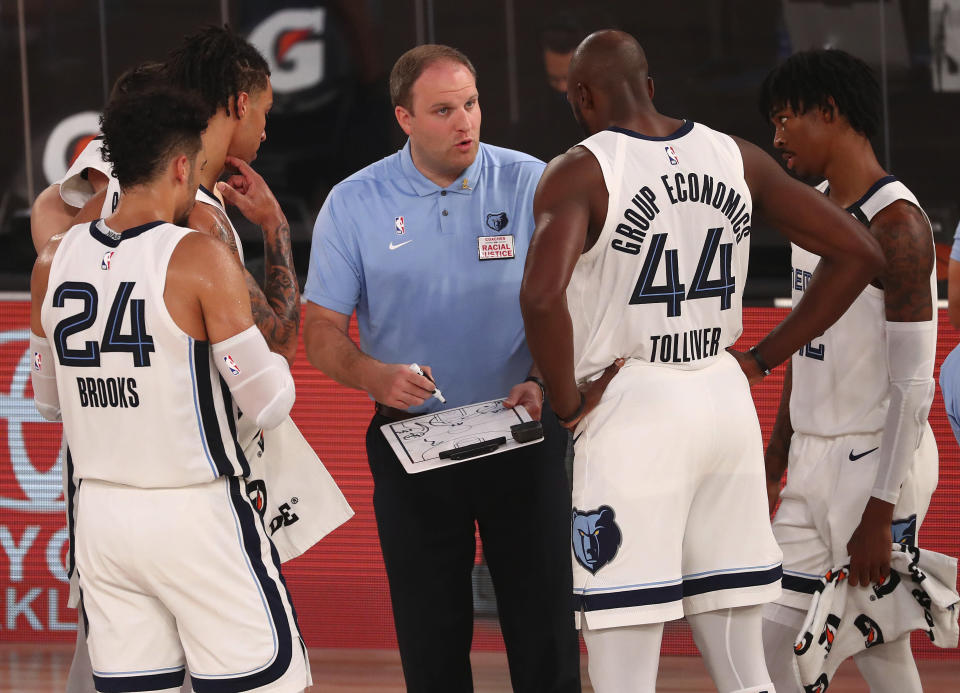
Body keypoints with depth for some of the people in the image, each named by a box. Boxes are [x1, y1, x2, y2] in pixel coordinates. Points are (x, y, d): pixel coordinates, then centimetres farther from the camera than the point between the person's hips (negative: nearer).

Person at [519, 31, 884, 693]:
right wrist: (763, 358, 11)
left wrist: (568, 401, -12)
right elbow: (859, 252, 8)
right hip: (726, 405, 6)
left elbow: (542, 295, -28)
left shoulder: (581, 172, -10)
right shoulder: (736, 158, 6)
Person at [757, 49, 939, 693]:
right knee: (771, 638, 5)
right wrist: (773, 468, 19)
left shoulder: (896, 224, -17)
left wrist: (880, 513, -21)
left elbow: (913, 382, -19)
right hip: (812, 460, 9)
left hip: (876, 462, -9)